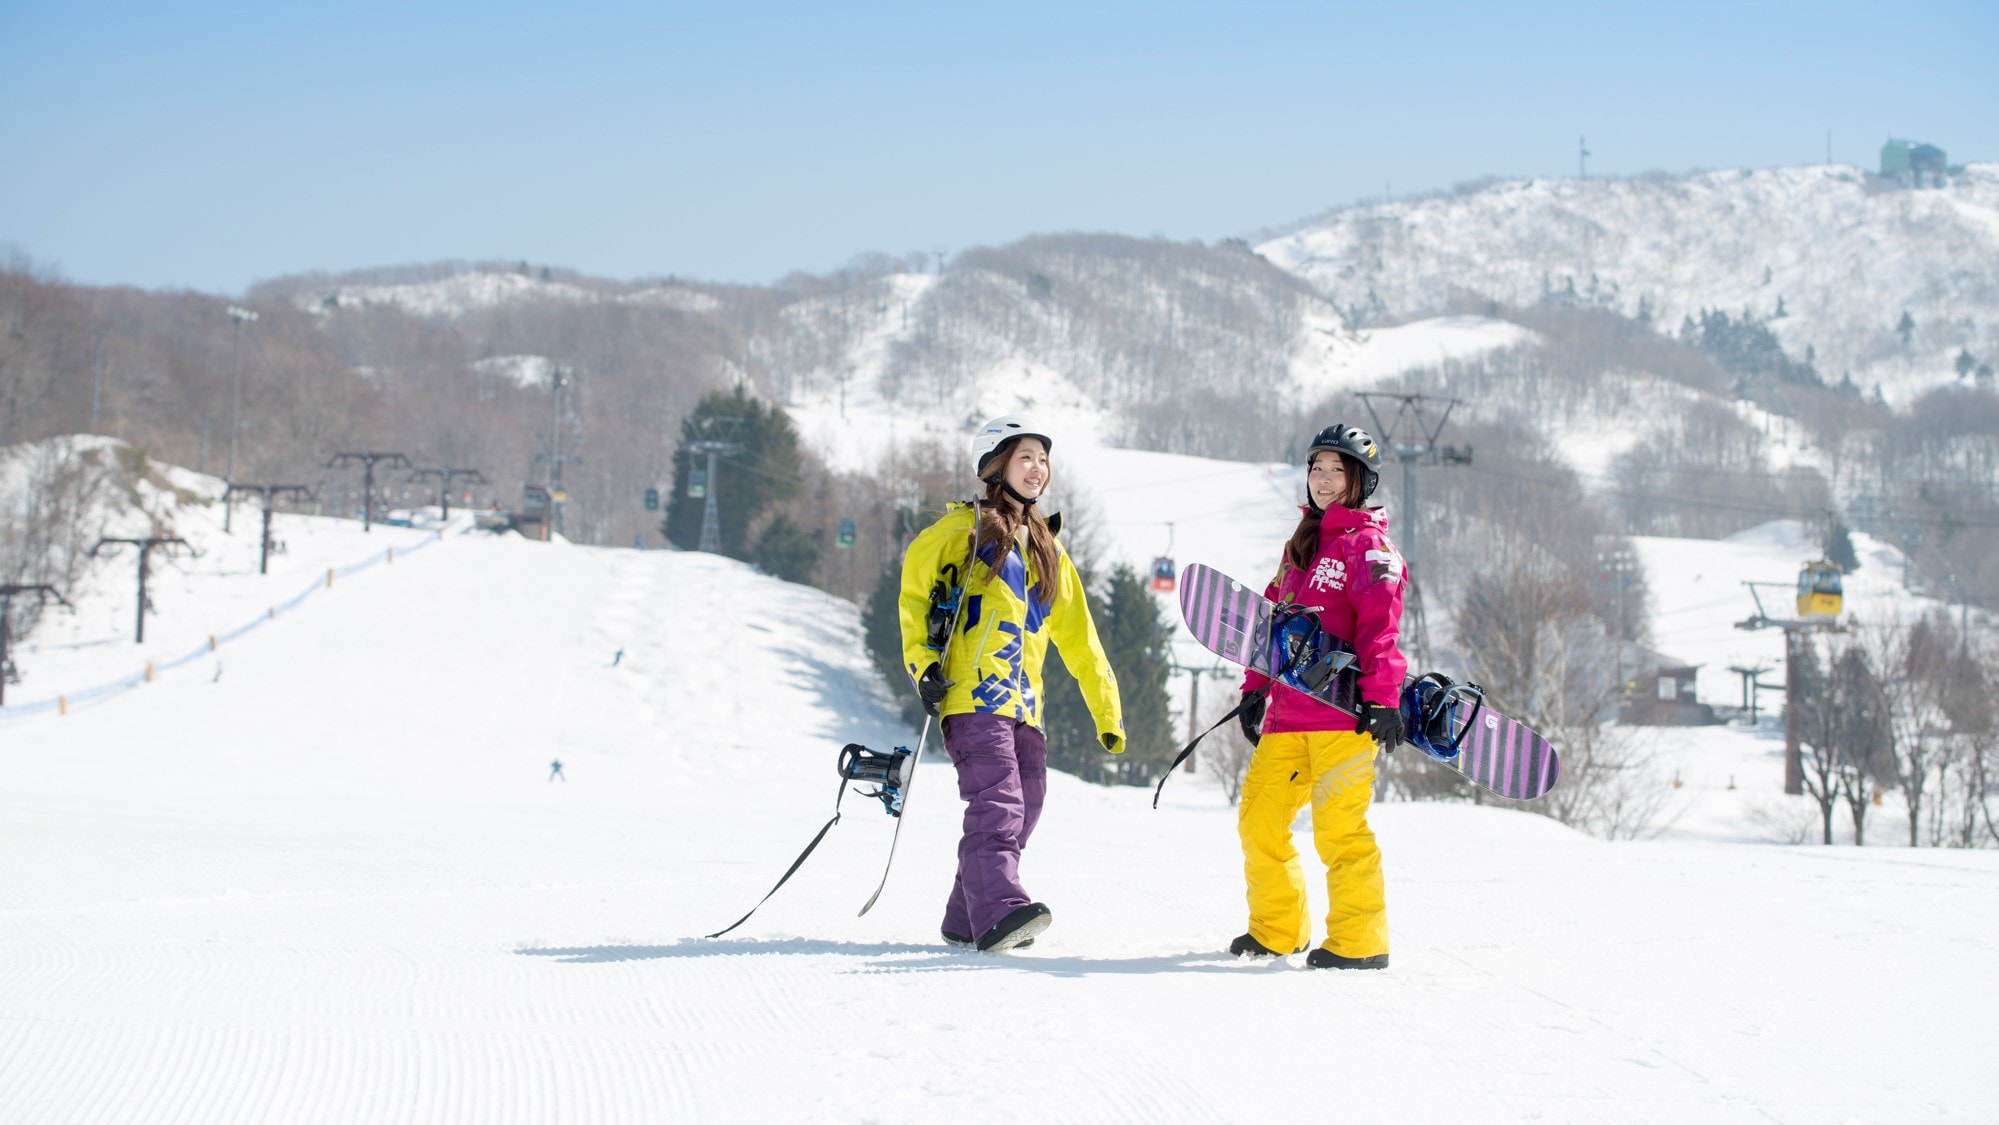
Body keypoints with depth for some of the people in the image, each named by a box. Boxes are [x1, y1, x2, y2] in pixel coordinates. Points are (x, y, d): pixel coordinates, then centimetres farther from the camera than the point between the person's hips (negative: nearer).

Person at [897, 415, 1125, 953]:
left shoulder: (1047, 550, 24)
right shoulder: (967, 526, 6)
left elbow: (1079, 640, 26)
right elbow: (913, 589, 3)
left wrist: (1109, 714, 21)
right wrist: (923, 663, -9)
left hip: (1024, 704, 7)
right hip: (973, 696, -7)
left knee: (1022, 811, 0)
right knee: (997, 803, -22)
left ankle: (965, 921, 9)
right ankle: (999, 911, -34)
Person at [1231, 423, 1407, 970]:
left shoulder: (1368, 543, -2)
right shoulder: (1300, 545, 22)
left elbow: (1380, 624, -13)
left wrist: (1382, 697, -21)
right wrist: (1255, 688, 21)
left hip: (1344, 711, -8)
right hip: (1289, 710, 8)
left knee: (1339, 824, -10)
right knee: (1259, 815, 6)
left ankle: (1360, 941, -4)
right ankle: (1277, 930, 18)